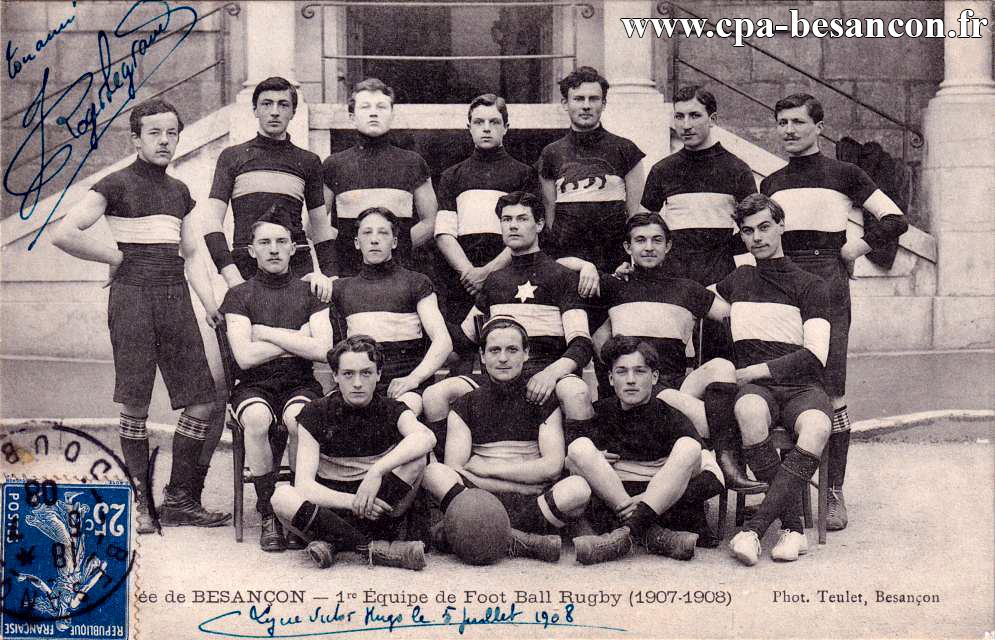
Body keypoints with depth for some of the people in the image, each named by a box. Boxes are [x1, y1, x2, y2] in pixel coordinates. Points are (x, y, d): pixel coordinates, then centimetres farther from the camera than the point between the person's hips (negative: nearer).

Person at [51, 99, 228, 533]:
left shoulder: (179, 191, 19)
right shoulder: (116, 185, 0)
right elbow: (64, 235, -9)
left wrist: (216, 310, 9)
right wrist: (117, 257, -1)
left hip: (175, 295, 6)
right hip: (133, 294, -5)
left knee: (202, 402, 0)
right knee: (136, 407, -4)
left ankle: (179, 501, 11)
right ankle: (141, 505, 7)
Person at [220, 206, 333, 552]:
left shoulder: (309, 293, 10)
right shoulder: (239, 295, 7)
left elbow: (322, 350, -5)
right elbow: (245, 356, -6)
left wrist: (267, 333, -4)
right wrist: (297, 339, -3)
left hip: (300, 384, 0)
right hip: (254, 386, 0)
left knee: (298, 419, -34)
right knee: (257, 420, -34)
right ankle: (268, 516, -21)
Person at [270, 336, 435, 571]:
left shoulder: (392, 411, -2)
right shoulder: (316, 414, -4)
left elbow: (426, 437, -27)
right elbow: (303, 484, -15)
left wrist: (376, 472, -38)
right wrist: (353, 501, -30)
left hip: (378, 508, 0)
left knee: (416, 459, -24)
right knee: (281, 496, -29)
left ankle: (333, 542, -25)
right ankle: (375, 548, -31)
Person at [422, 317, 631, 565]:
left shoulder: (543, 402, 13)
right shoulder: (465, 406, 12)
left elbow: (552, 466, -1)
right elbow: (454, 470, -2)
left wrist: (486, 468, -4)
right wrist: (524, 484, -8)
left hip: (534, 506, 0)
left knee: (578, 488, -30)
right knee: (434, 472, -27)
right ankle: (529, 543, -37)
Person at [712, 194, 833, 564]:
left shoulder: (809, 286, 11)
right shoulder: (736, 281, 23)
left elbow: (815, 355, -1)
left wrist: (756, 370, -8)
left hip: (802, 385, -1)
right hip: (755, 385, 1)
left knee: (816, 429, -37)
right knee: (750, 413, -38)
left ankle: (754, 527, -38)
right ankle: (793, 528, -32)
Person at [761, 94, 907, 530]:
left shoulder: (844, 175, 7)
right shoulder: (769, 184, 18)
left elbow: (895, 220, 5)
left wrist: (856, 247, 0)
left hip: (827, 283, -3)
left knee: (831, 392, -7)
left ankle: (833, 493, -2)